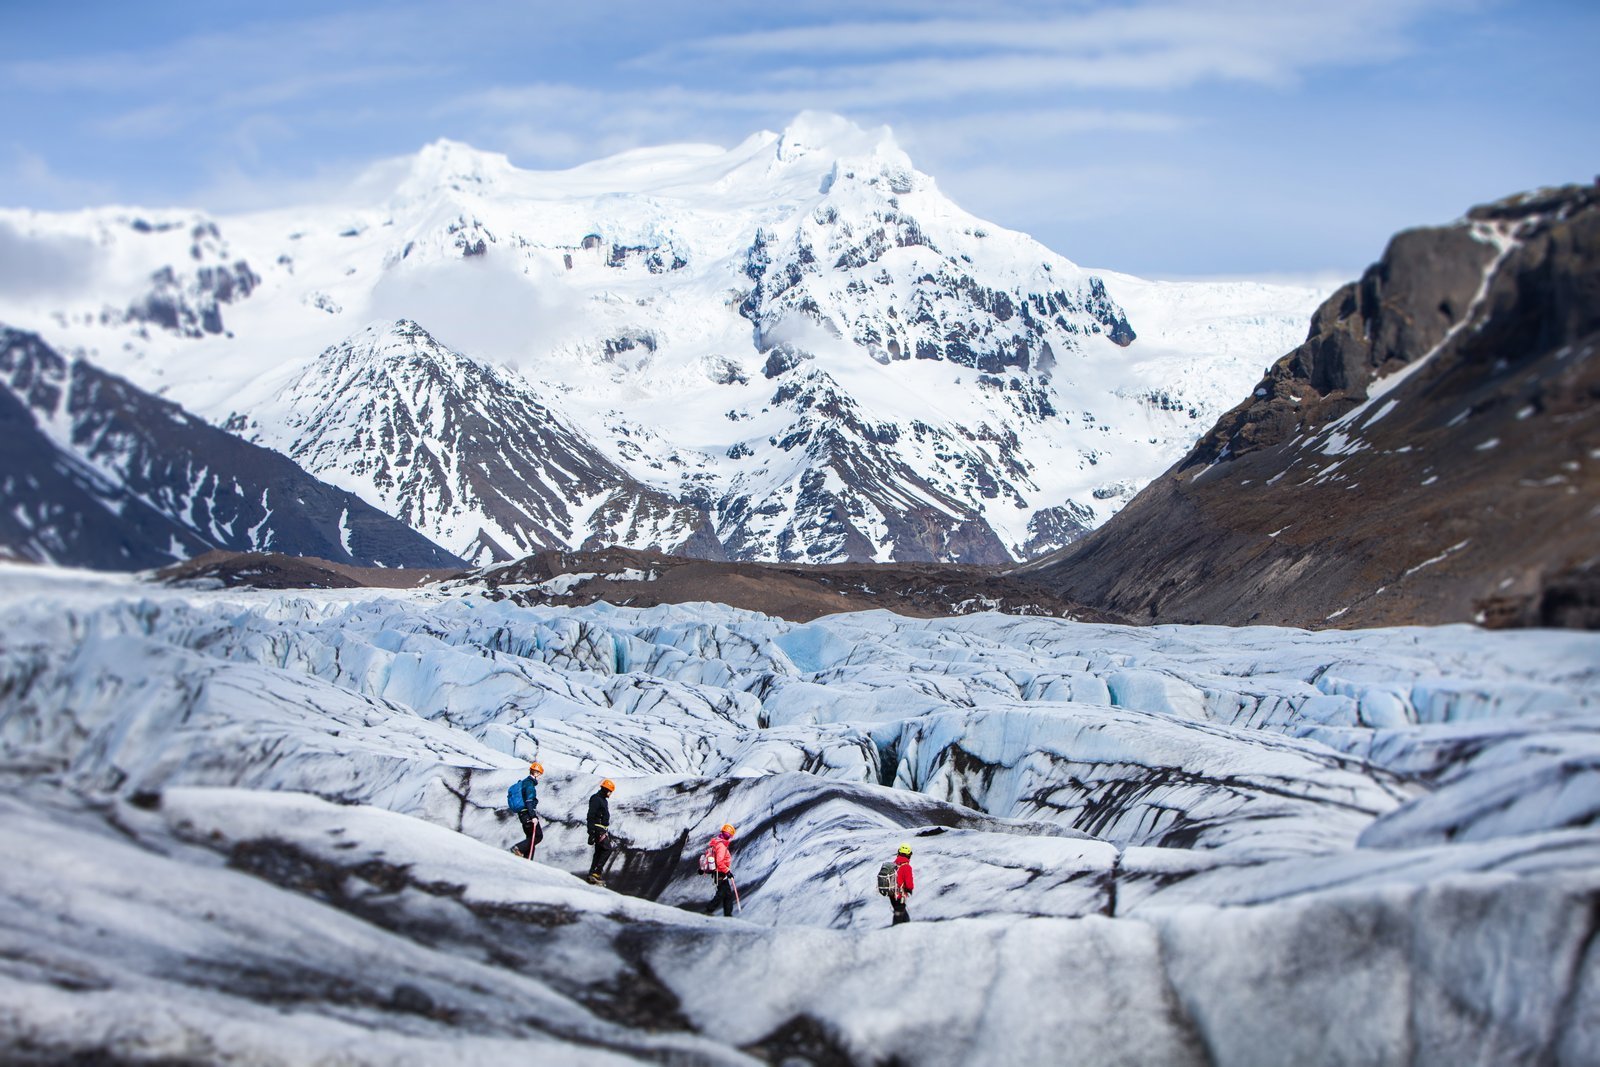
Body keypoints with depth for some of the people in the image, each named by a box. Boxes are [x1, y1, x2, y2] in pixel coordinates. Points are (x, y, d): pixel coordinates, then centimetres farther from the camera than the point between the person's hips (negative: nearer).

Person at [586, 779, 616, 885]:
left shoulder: (604, 800, 20)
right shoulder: (596, 799, -12)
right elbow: (591, 816, -18)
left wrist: (608, 832, 26)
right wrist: (591, 832, -24)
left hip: (603, 829, 10)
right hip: (597, 828, -10)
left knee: (599, 851, 8)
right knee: (607, 849, -16)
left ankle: (593, 874, 10)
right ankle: (595, 872, -18)